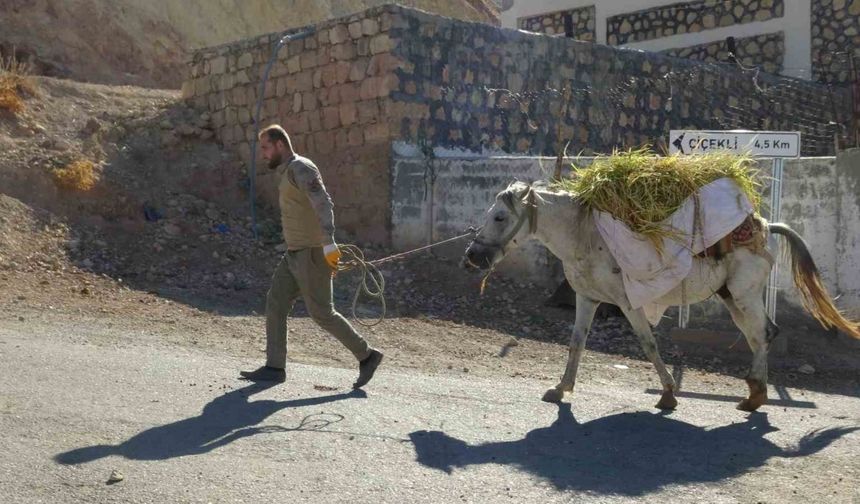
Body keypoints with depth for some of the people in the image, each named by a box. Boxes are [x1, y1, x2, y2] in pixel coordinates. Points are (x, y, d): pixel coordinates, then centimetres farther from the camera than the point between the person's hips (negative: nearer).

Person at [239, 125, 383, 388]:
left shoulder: (300, 167, -14)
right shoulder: (290, 172, 18)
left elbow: (323, 203, -26)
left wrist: (329, 244, -35)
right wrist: (326, 247, 23)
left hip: (311, 253, -10)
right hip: (296, 254, 10)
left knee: (321, 312, -4)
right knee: (275, 303, 5)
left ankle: (366, 355, 8)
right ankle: (274, 367, 8)